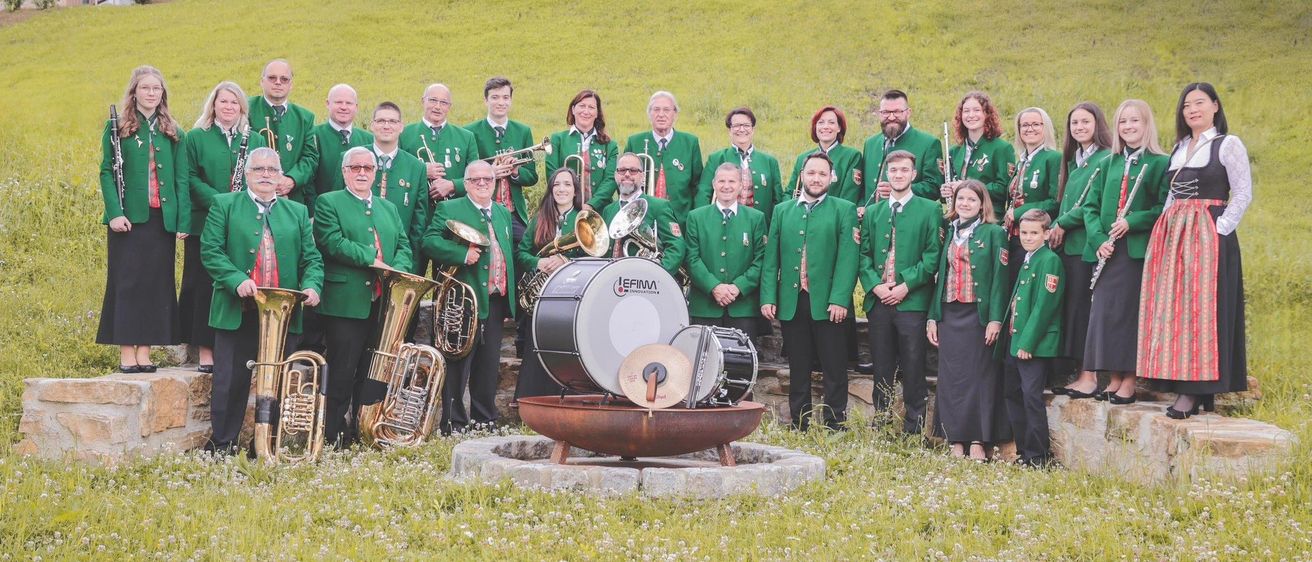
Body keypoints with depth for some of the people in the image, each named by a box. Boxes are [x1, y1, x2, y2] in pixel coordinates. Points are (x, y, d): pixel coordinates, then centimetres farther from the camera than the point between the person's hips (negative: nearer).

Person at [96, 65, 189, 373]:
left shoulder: (173, 133, 10)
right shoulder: (117, 129, 3)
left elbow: (181, 179, 8)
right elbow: (106, 172, -2)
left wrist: (183, 221, 0)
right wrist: (115, 212, -14)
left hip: (162, 218, 3)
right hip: (129, 217, -3)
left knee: (157, 284, 3)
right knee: (127, 282, -1)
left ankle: (144, 351, 10)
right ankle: (126, 352, 2)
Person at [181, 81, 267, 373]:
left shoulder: (255, 140, 12)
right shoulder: (196, 138, 5)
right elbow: (191, 178, -3)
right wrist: (218, 202, -16)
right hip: (206, 224, -2)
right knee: (205, 286, -1)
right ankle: (205, 352, 5)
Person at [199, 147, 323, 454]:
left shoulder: (298, 212, 16)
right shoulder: (224, 205, 8)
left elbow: (311, 258, 11)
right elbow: (210, 251, -2)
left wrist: (312, 285, -10)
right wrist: (237, 280, -17)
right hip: (237, 313, -2)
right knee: (231, 382, 0)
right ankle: (221, 446, 11)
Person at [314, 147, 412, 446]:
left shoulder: (389, 208, 22)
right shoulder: (328, 203, 4)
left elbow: (404, 246, 12)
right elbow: (333, 242, -11)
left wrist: (397, 270, -9)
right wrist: (373, 260, -15)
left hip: (383, 305, 5)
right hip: (346, 305, -5)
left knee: (376, 375, 7)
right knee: (342, 375, -2)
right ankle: (335, 439, 4)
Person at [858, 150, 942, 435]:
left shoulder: (929, 210, 4)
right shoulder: (872, 212, 15)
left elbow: (933, 255, -4)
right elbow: (864, 254, 10)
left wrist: (905, 286, -12)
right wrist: (875, 285, -6)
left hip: (912, 301, -3)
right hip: (878, 300, 3)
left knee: (913, 372, -2)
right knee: (881, 371, 7)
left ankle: (913, 430, 4)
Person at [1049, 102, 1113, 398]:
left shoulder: (1106, 160, -7)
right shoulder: (1072, 160, 19)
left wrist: (1062, 224, -10)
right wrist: (1055, 229, 5)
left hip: (1087, 243, -8)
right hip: (1067, 243, 8)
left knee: (1083, 305, -8)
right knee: (1070, 305, 6)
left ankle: (1090, 376, -4)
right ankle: (1079, 372, 10)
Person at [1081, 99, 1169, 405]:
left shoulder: (1160, 163, -1)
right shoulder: (1111, 163, 14)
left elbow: (1165, 208, -7)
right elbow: (1091, 205, 10)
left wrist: (1132, 222, -18)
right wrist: (1099, 239, -4)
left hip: (1139, 250, -5)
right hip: (1108, 252, 5)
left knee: (1132, 311, -3)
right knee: (1105, 311, 4)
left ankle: (1130, 380, 4)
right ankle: (1114, 377, 14)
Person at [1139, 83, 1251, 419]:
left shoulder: (1228, 144, -1)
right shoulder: (1179, 148, 18)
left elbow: (1243, 194, -7)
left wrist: (1219, 230, -14)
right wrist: (1167, 229, 8)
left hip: (1208, 237, -7)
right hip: (1172, 236, 7)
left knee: (1201, 310, -9)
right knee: (1171, 310, 3)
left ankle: (1196, 390, -7)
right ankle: (1181, 386, 8)